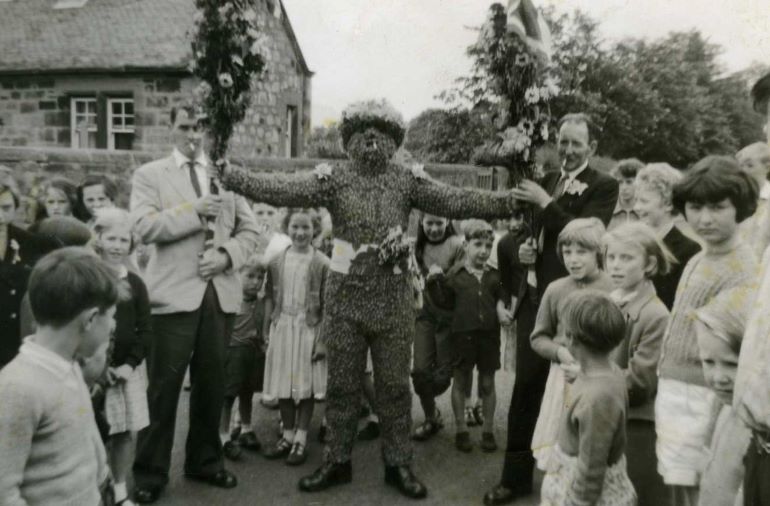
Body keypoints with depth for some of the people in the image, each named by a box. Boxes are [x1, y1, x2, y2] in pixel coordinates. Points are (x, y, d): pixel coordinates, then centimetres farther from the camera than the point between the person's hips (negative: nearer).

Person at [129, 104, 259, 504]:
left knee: (212, 385, 12)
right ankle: (150, 472, 17)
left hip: (220, 293, 3)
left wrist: (226, 255, -8)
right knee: (163, 387, 2)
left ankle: (204, 461, 28)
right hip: (174, 293, -3)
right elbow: (144, 226, -10)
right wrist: (194, 210, -16)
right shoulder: (150, 174, 5)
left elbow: (249, 230, 10)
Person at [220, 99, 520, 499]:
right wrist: (232, 178, -25)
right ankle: (338, 461, 29)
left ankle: (398, 464, 26)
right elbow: (285, 189, -14)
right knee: (342, 384, 12)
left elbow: (456, 201, -8)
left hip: (394, 302, 0)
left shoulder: (408, 180, 0)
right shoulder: (334, 177, -2)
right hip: (345, 299, 0)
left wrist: (509, 201, -18)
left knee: (394, 386, 10)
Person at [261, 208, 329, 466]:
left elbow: (327, 305, -7)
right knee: (284, 383, 9)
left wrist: (323, 339, -9)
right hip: (282, 327, 3)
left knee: (306, 385, 4)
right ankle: (287, 435, 26)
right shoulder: (277, 261, 3)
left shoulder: (321, 263, -8)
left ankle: (301, 439, 18)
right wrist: (267, 330, 6)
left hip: (308, 329, -3)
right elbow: (270, 298, 9)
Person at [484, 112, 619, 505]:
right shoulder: (547, 180, 13)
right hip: (533, 298, 6)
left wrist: (545, 203, -21)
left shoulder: (604, 187, -6)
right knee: (525, 389, 10)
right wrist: (526, 248, 2)